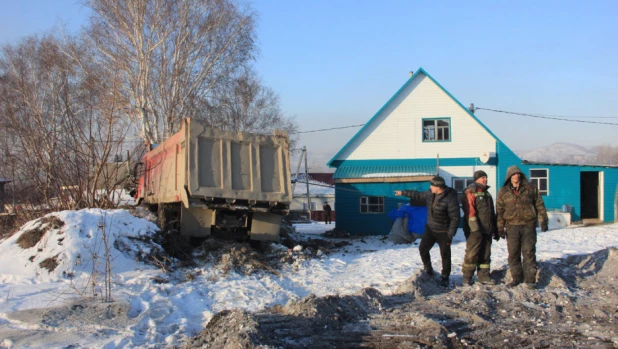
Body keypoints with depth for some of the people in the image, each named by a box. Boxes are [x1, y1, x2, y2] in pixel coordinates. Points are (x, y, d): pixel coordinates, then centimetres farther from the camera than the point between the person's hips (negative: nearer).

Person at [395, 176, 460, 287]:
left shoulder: (450, 199, -26)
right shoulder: (430, 193, -4)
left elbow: (455, 218, -23)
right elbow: (418, 195, 15)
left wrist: (450, 235, -21)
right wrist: (403, 193, 18)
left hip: (443, 232, -6)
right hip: (430, 228, 6)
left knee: (445, 255, 1)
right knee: (422, 248, 5)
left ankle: (445, 277, 16)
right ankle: (428, 269, 26)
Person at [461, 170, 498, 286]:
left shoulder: (487, 194, 20)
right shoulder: (470, 192, -5)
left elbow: (492, 213, 26)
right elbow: (469, 211, -15)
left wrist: (494, 230, 23)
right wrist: (475, 227, -23)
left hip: (487, 230, 8)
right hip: (474, 230, -8)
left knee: (485, 254, 9)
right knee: (472, 254, -6)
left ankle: (483, 276, 16)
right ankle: (467, 278, 1)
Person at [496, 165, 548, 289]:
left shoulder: (531, 188, 6)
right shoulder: (503, 192, 7)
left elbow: (539, 205, 8)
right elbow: (499, 211, 8)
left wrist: (543, 221, 2)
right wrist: (500, 228, 4)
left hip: (528, 225, -1)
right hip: (512, 227, 1)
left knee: (529, 253, -3)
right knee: (513, 254, 5)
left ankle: (530, 280, 1)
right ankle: (516, 278, 16)